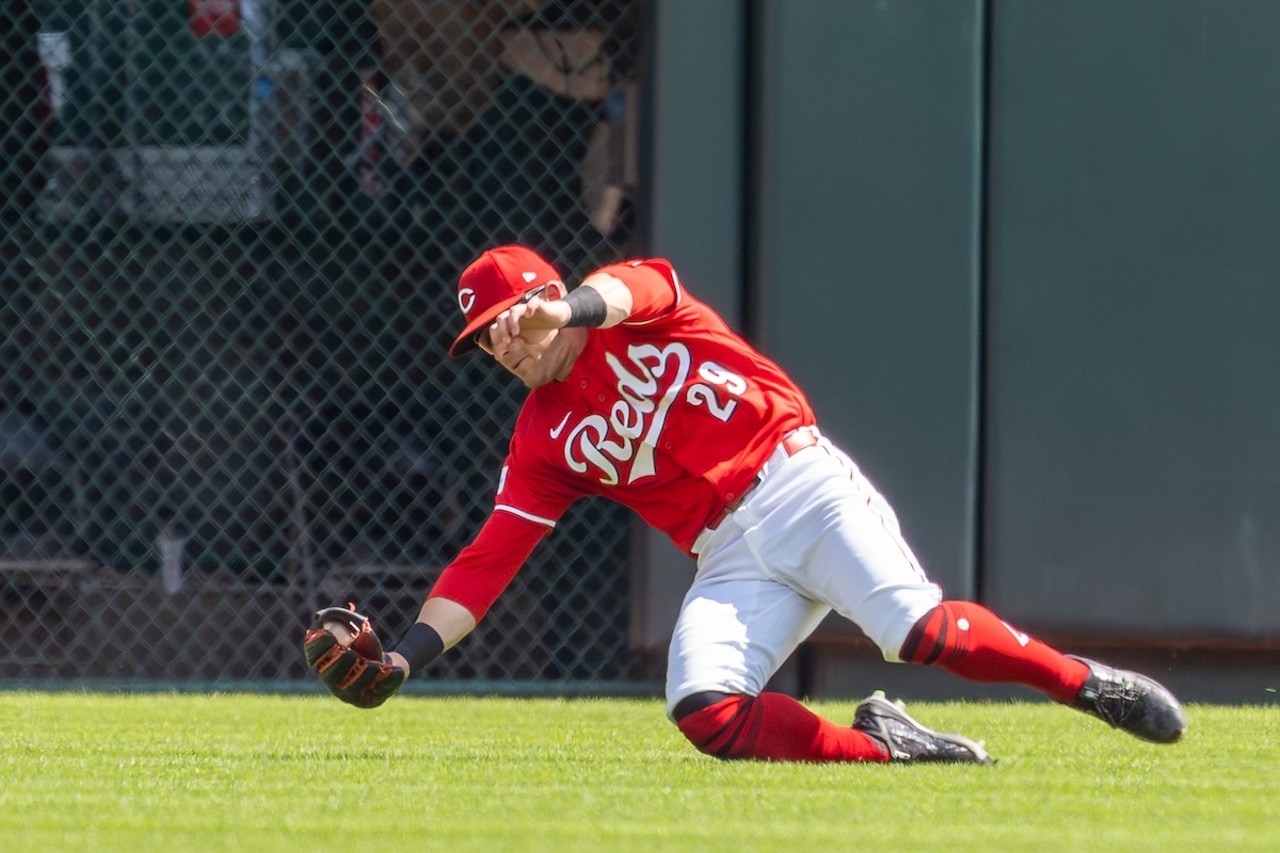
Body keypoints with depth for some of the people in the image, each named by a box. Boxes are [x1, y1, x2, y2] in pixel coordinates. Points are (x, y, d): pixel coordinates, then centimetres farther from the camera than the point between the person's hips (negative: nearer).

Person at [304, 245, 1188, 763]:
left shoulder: (632, 308, 6)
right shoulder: (545, 438, 16)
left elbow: (630, 289, -20)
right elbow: (490, 557, 11)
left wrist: (572, 309, -44)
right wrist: (403, 659, -1)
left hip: (804, 485, -4)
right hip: (732, 558, 5)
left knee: (918, 626, -27)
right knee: (706, 714, -23)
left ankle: (1086, 683, -9)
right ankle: (882, 745, -8)